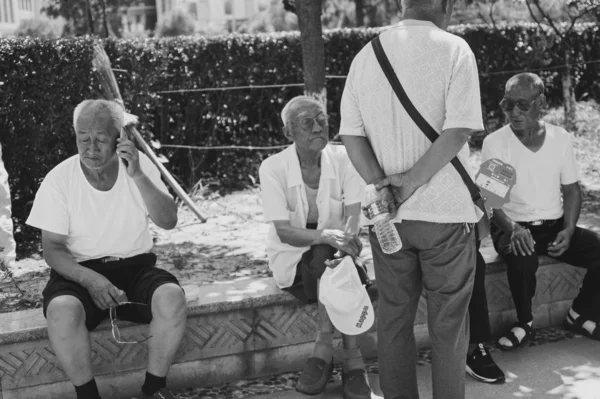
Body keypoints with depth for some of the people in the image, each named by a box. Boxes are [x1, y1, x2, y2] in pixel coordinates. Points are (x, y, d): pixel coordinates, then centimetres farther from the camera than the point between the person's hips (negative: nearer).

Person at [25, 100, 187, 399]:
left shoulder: (138, 164, -2)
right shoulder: (59, 179, -7)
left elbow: (168, 221, -10)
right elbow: (53, 250, -7)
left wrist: (137, 176, -23)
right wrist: (90, 279, -26)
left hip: (135, 265, 2)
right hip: (79, 271, -1)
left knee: (172, 297, -29)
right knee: (62, 310, -34)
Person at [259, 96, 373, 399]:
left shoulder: (343, 158, -6)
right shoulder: (273, 167, -12)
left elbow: (354, 214, -14)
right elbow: (283, 231, -20)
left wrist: (347, 237, -37)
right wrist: (326, 236, -38)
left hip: (335, 251, 2)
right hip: (293, 256, -2)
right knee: (327, 261, -32)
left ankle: (324, 348, -21)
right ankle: (352, 358, -26)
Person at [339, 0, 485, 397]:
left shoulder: (365, 55, 5)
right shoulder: (454, 49, -8)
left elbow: (351, 134, 0)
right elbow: (458, 131, -16)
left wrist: (381, 185, -7)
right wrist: (412, 180, -12)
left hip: (388, 215, 4)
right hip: (445, 211, -4)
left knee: (394, 317, 13)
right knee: (448, 322, 8)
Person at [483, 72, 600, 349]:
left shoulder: (561, 138, 2)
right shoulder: (494, 143, -8)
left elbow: (571, 190, 7)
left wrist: (569, 230, -10)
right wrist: (513, 228, -30)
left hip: (555, 226, 4)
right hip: (512, 227, -3)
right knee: (522, 258, -37)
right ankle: (525, 323, -10)